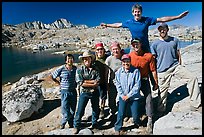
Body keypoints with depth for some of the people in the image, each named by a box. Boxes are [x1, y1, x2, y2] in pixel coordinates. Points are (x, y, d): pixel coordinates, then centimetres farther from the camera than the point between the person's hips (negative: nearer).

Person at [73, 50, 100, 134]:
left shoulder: (95, 69, -1)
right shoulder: (79, 70, -6)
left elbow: (98, 81, -10)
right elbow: (80, 83, -15)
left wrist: (86, 81, -18)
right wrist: (93, 84, -15)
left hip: (95, 92, 3)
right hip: (84, 93, -2)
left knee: (96, 109, 18)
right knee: (80, 110, 4)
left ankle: (94, 123, 41)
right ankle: (76, 126, 26)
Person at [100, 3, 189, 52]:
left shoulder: (147, 20, -6)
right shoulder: (129, 22, -1)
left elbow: (162, 19, -5)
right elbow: (118, 25, 14)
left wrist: (177, 17, -9)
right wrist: (107, 25, 24)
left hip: (146, 48, -1)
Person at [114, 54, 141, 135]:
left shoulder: (136, 71, -14)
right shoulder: (118, 72, -6)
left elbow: (137, 85, -13)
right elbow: (117, 84, 1)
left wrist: (128, 95, -12)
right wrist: (122, 95, -7)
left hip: (134, 97, -1)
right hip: (123, 96, 2)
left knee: (135, 115, 6)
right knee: (121, 114, 1)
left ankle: (137, 124, 40)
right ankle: (118, 128, 24)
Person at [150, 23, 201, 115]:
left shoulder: (175, 40, 7)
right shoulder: (155, 44, -1)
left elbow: (178, 55, 13)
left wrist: (179, 67, 12)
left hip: (175, 66, 3)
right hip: (163, 70, -3)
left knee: (192, 78, -11)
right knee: (163, 90, 3)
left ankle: (195, 104, 1)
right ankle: (161, 110, 23)